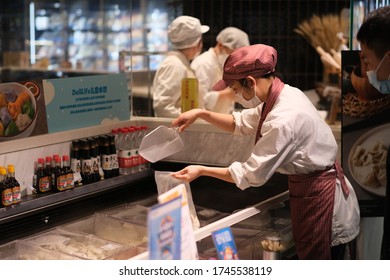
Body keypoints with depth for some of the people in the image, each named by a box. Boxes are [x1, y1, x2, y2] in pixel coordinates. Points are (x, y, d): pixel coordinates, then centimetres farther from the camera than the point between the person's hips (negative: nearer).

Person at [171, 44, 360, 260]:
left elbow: (251, 175, -23)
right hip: (315, 188, 9)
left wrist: (202, 171, -13)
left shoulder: (283, 119, -30)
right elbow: (241, 123, 12)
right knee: (306, 254, 21)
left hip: (319, 198, -9)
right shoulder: (283, 95, -2)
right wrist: (201, 113, 0)